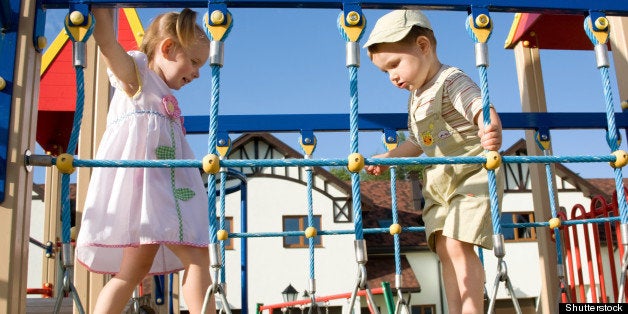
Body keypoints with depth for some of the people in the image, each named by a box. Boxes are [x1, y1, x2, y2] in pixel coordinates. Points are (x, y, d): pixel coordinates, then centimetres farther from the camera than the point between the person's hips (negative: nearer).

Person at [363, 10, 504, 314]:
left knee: (458, 246, -18)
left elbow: (482, 108, -30)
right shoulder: (415, 99, 15)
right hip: (438, 184, 9)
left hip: (472, 174, -9)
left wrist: (491, 130, -51)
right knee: (444, 249, 2)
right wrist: (386, 158, 24)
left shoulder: (452, 80, -12)